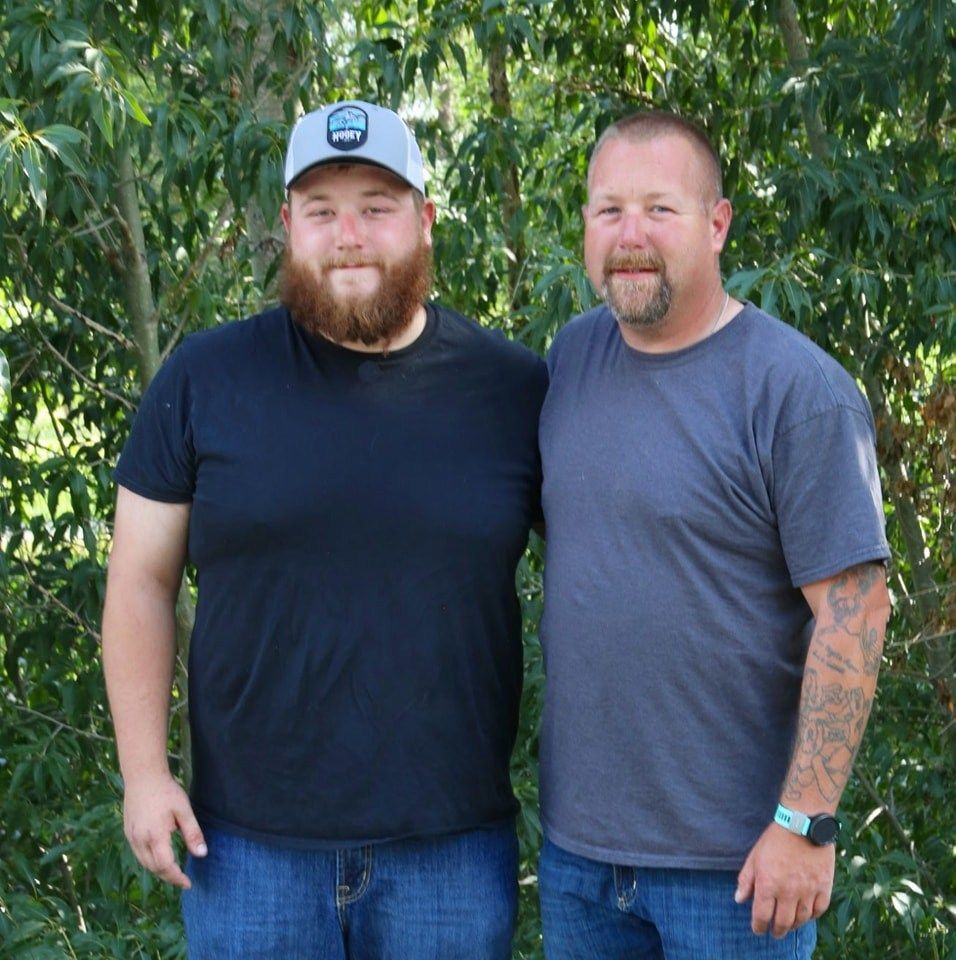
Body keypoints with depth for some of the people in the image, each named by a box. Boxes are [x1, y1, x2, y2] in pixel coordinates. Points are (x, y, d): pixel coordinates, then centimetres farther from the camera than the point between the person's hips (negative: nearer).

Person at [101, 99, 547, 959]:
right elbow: (142, 581, 3)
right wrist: (144, 770, -3)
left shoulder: (517, 390, 0)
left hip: (452, 850, 0)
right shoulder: (206, 379, 0)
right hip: (247, 847, 0)